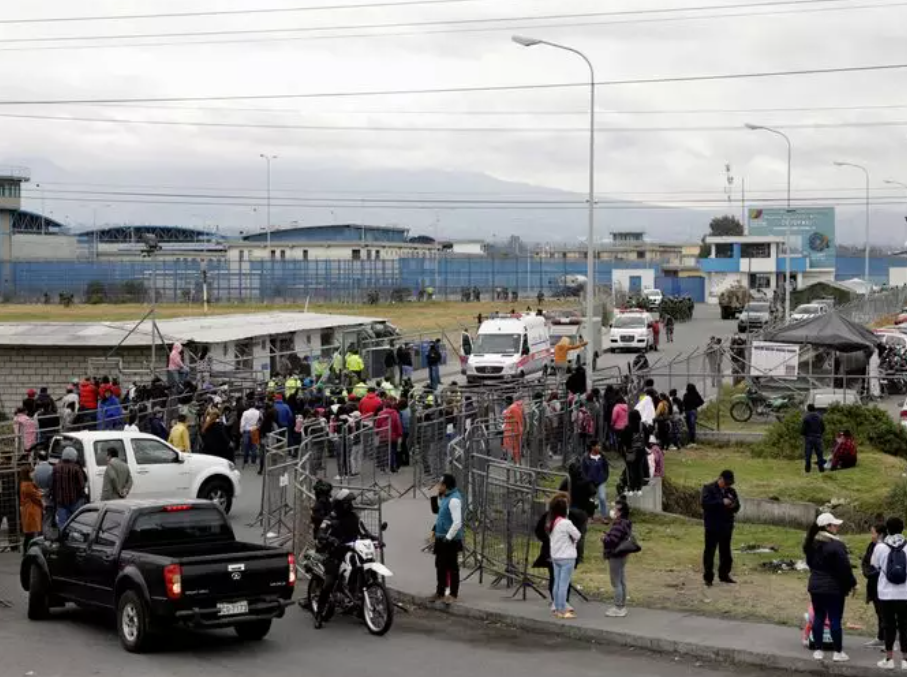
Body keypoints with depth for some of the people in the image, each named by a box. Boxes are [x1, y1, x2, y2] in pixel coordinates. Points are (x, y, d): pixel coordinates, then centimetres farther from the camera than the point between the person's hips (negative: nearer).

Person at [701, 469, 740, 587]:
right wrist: (721, 502, -25)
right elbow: (705, 503, -20)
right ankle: (708, 577, 1)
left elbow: (737, 508, 14)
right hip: (712, 527, -6)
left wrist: (733, 505, -11)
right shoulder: (709, 489, -6)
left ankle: (724, 575, 23)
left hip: (726, 526, 6)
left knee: (725, 551, 12)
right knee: (710, 551, -3)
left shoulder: (731, 491, 11)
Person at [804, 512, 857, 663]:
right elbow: (844, 568, -16)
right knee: (835, 619, 0)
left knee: (818, 617, 11)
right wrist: (851, 584, -4)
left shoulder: (812, 543, 6)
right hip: (834, 588, -7)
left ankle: (818, 650, 12)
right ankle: (838, 652, 4)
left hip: (815, 586, 7)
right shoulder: (836, 545, -19)